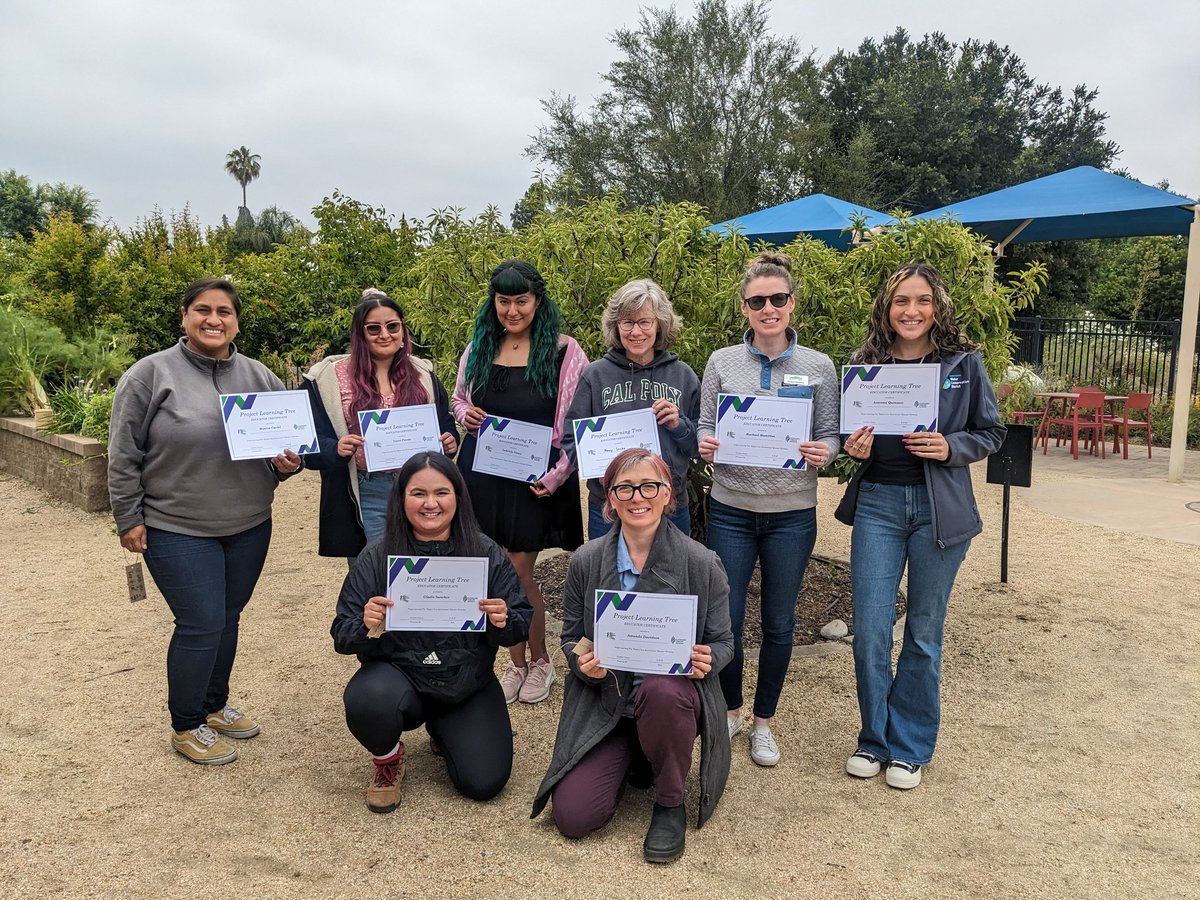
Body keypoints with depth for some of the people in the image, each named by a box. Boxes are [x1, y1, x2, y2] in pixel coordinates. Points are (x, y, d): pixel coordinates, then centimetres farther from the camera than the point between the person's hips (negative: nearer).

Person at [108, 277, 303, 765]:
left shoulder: (260, 377, 4)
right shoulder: (151, 374, -8)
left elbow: (287, 439, 12)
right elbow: (124, 455, -5)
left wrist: (287, 463, -10)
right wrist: (129, 519, -5)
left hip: (249, 528, 5)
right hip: (177, 532, -4)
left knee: (228, 620, 16)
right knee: (202, 625, -2)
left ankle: (215, 704, 37)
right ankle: (187, 725, 20)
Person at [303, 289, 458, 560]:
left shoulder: (423, 374, 8)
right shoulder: (330, 377, -2)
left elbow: (445, 426, 15)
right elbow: (312, 442, -2)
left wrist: (449, 441, -7)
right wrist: (336, 450, -22)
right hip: (365, 498, -3)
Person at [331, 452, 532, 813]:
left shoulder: (486, 553, -7)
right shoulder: (376, 558, -9)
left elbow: (522, 624, -4)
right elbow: (341, 636, -7)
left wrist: (504, 621, -27)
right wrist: (367, 627, -30)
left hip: (468, 684, 2)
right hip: (399, 675, -1)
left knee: (484, 783, -9)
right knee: (368, 700, -34)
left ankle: (442, 731, 27)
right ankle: (388, 757, 5)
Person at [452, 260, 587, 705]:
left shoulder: (563, 352, -6)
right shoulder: (478, 349, 8)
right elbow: (458, 400, 21)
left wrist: (558, 474, -14)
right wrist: (465, 414, -2)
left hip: (534, 478, -4)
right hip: (482, 472, 4)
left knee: (518, 574, -3)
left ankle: (540, 660, 22)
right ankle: (516, 663, 27)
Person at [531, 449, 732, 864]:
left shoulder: (702, 563, -9)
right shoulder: (586, 561, -4)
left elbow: (722, 642, 1)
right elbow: (570, 639, 6)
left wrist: (707, 660, -23)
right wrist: (583, 663, -17)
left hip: (673, 695, -2)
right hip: (604, 704, 2)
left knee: (659, 690, -40)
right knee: (572, 816, -13)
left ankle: (670, 805, -9)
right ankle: (631, 758, 22)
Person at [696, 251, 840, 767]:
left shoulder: (819, 367, 1)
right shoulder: (722, 363, 1)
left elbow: (831, 436, 3)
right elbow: (705, 431, 4)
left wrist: (823, 452, -19)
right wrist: (705, 446, -18)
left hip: (791, 514, 0)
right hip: (730, 511, 0)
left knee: (779, 622, 11)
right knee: (725, 618, 5)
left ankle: (763, 720, 31)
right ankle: (730, 710, 31)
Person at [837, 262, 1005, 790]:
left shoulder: (964, 363, -1)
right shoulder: (865, 364, 4)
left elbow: (991, 433, 4)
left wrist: (950, 448, -15)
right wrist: (855, 447, -9)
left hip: (940, 507, -1)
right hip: (877, 503, 1)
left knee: (924, 633, 9)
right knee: (870, 630, 1)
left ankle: (910, 747, 26)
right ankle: (875, 738, 23)